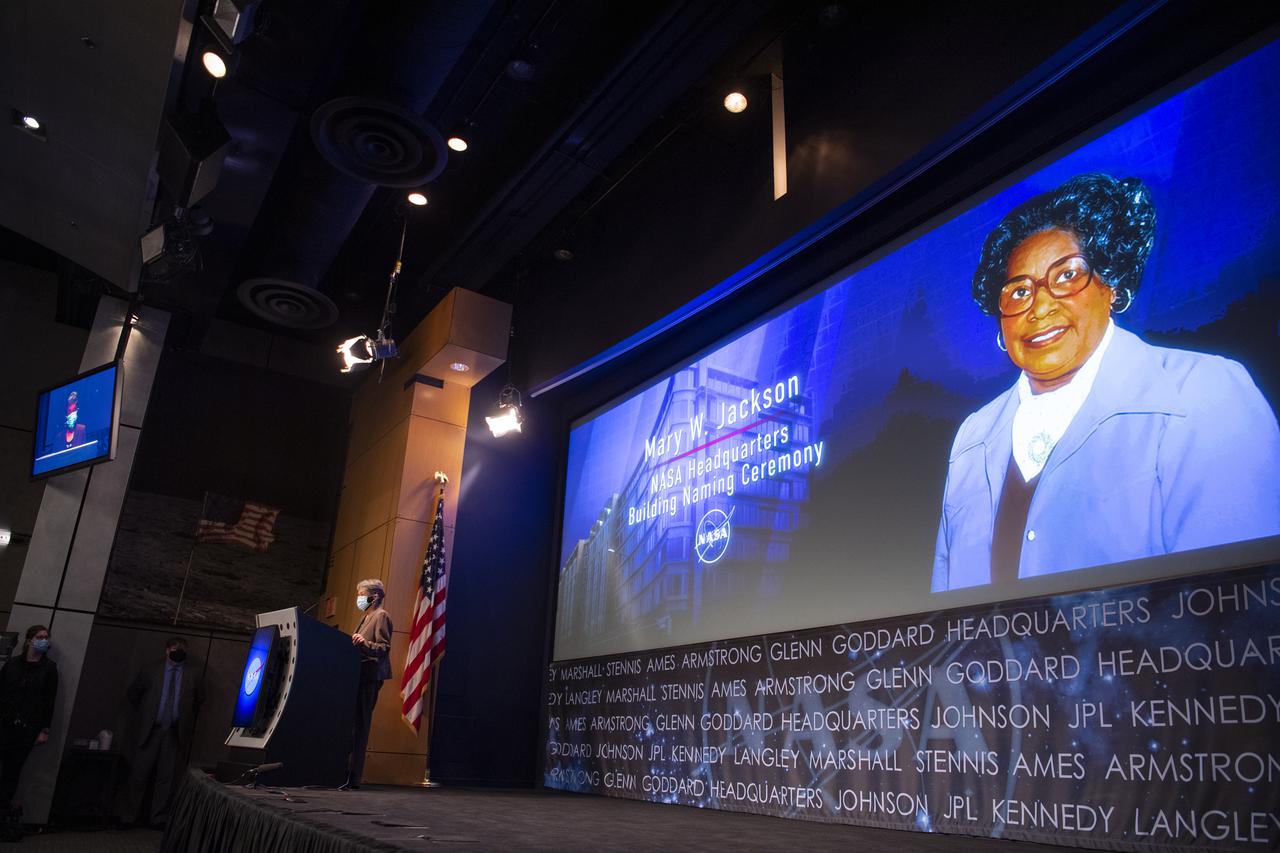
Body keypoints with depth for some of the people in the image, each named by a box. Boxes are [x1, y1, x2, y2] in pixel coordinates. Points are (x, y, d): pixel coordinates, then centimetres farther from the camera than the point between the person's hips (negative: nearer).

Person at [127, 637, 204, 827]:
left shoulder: (193, 674, 3)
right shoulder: (150, 670, 2)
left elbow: (200, 699, 14)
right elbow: (132, 693, 14)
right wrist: (144, 714, 15)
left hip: (176, 734, 0)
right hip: (149, 731, 0)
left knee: (166, 778, 3)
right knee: (140, 774, 4)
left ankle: (158, 818, 12)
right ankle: (134, 815, 18)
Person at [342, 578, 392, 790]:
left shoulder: (381, 615, -5)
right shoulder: (367, 616, 23)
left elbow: (384, 648, -16)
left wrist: (364, 643, -31)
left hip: (370, 676, -9)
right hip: (360, 675, 9)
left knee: (359, 726, -9)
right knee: (351, 724, 6)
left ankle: (353, 779, -8)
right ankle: (346, 773, 10)